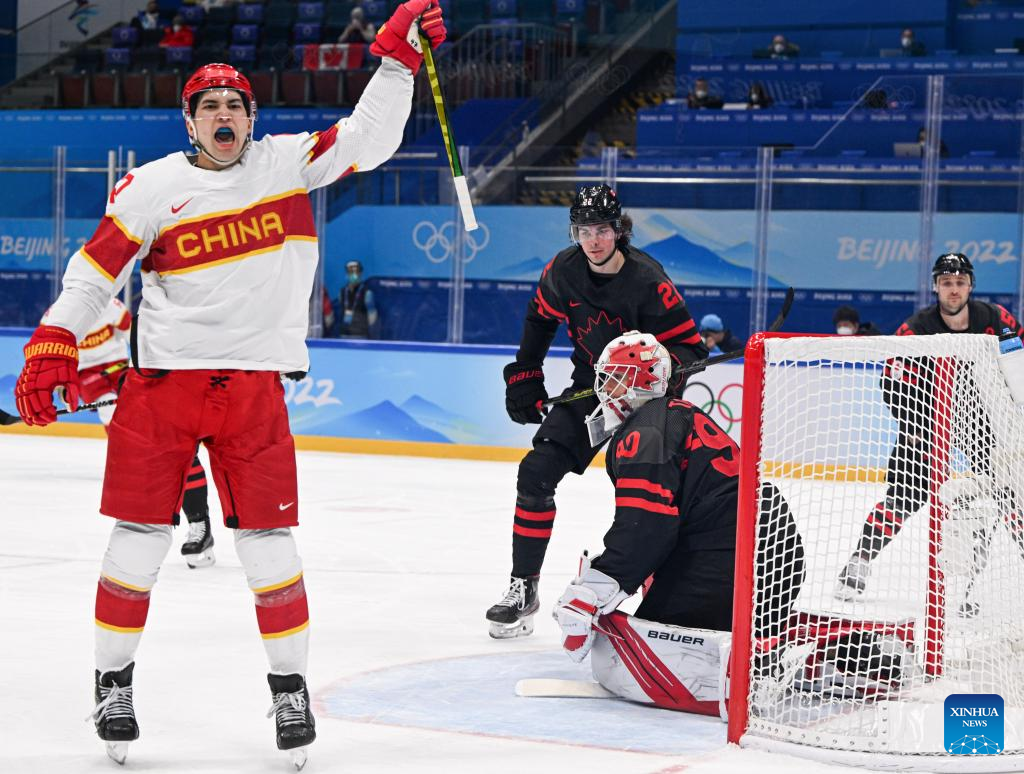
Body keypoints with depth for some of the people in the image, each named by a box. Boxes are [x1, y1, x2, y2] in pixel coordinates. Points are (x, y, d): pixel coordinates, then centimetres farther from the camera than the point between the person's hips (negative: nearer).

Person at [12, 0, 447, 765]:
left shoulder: (288, 163, 4)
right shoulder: (151, 187, -2)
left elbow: (368, 138, 1)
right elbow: (93, 270, 1)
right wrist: (52, 346, -7)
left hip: (254, 382, 1)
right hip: (161, 379, -1)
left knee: (268, 539, 0)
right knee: (139, 535, 2)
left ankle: (290, 684, 14)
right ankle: (114, 681, 17)